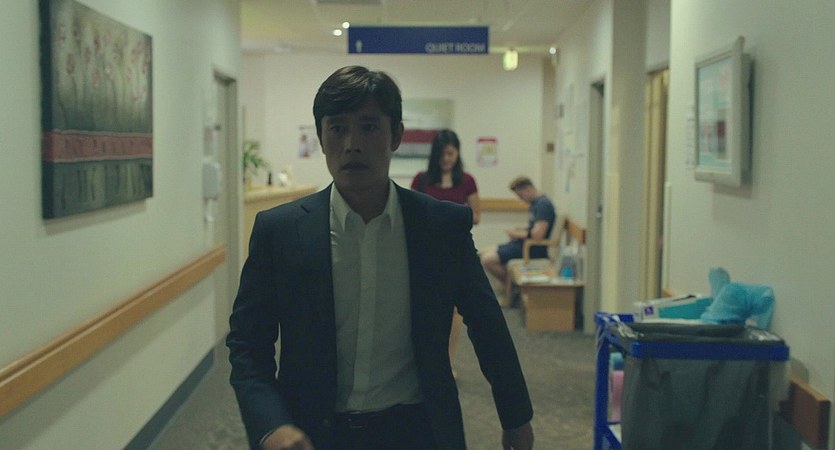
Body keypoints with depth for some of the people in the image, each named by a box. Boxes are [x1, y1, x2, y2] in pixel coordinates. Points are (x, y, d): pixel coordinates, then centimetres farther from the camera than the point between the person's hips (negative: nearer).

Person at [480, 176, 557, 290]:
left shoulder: (543, 204, -18)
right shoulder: (534, 203, 13)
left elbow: (537, 235, -26)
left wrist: (517, 234, -10)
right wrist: (518, 230, 3)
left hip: (535, 248, -11)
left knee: (487, 260, -17)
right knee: (486, 254, 10)